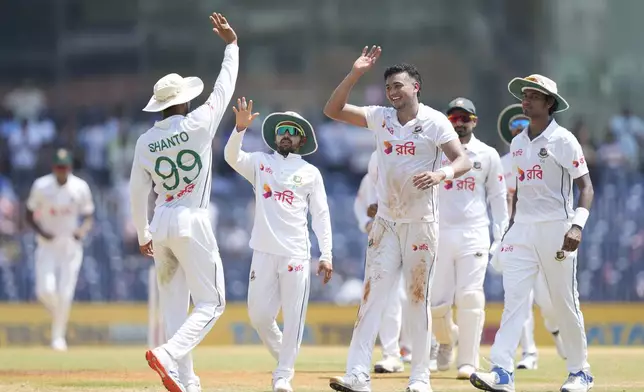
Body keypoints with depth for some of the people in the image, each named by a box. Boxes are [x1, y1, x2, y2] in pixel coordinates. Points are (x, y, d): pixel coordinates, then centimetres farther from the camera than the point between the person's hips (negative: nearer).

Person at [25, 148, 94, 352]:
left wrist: (82, 230, -15)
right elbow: (30, 215, 3)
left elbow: (88, 216, 6)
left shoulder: (80, 187, -4)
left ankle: (58, 336, 7)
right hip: (47, 244, 0)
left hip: (71, 245, 0)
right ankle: (58, 316, 21)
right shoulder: (41, 186, -5)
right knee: (45, 290, -13)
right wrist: (41, 231, -15)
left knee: (65, 293, -6)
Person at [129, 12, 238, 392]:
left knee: (175, 304, 12)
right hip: (193, 222, -5)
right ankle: (169, 355, -23)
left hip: (160, 223, 5)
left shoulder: (145, 141, 3)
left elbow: (138, 193, 8)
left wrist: (143, 235, 20)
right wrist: (232, 44, 14)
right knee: (211, 302, 0)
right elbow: (225, 87, 2)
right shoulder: (198, 124, -10)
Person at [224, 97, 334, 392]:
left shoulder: (310, 173, 9)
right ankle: (282, 355, 26)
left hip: (296, 254, -1)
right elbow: (232, 156, -8)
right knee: (258, 314, 2)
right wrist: (241, 127, -26)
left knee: (293, 316, -5)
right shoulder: (260, 163, 11)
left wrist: (326, 255, -3)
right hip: (263, 252, 1)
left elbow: (321, 216, 6)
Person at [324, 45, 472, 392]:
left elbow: (463, 161, -13)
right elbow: (333, 110, 2)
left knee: (418, 298, 2)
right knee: (372, 295, -6)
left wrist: (441, 174, -34)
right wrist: (355, 74, -9)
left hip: (421, 223, -3)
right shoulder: (381, 118, 5)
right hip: (386, 222, 3)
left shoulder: (434, 121, -6)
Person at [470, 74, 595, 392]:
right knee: (513, 297, -9)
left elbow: (585, 186, -11)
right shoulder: (518, 143, 13)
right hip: (523, 229, 5)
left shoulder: (563, 140, -7)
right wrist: (511, 225, 18)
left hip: (556, 229, -5)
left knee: (564, 303, 2)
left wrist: (577, 226, -23)